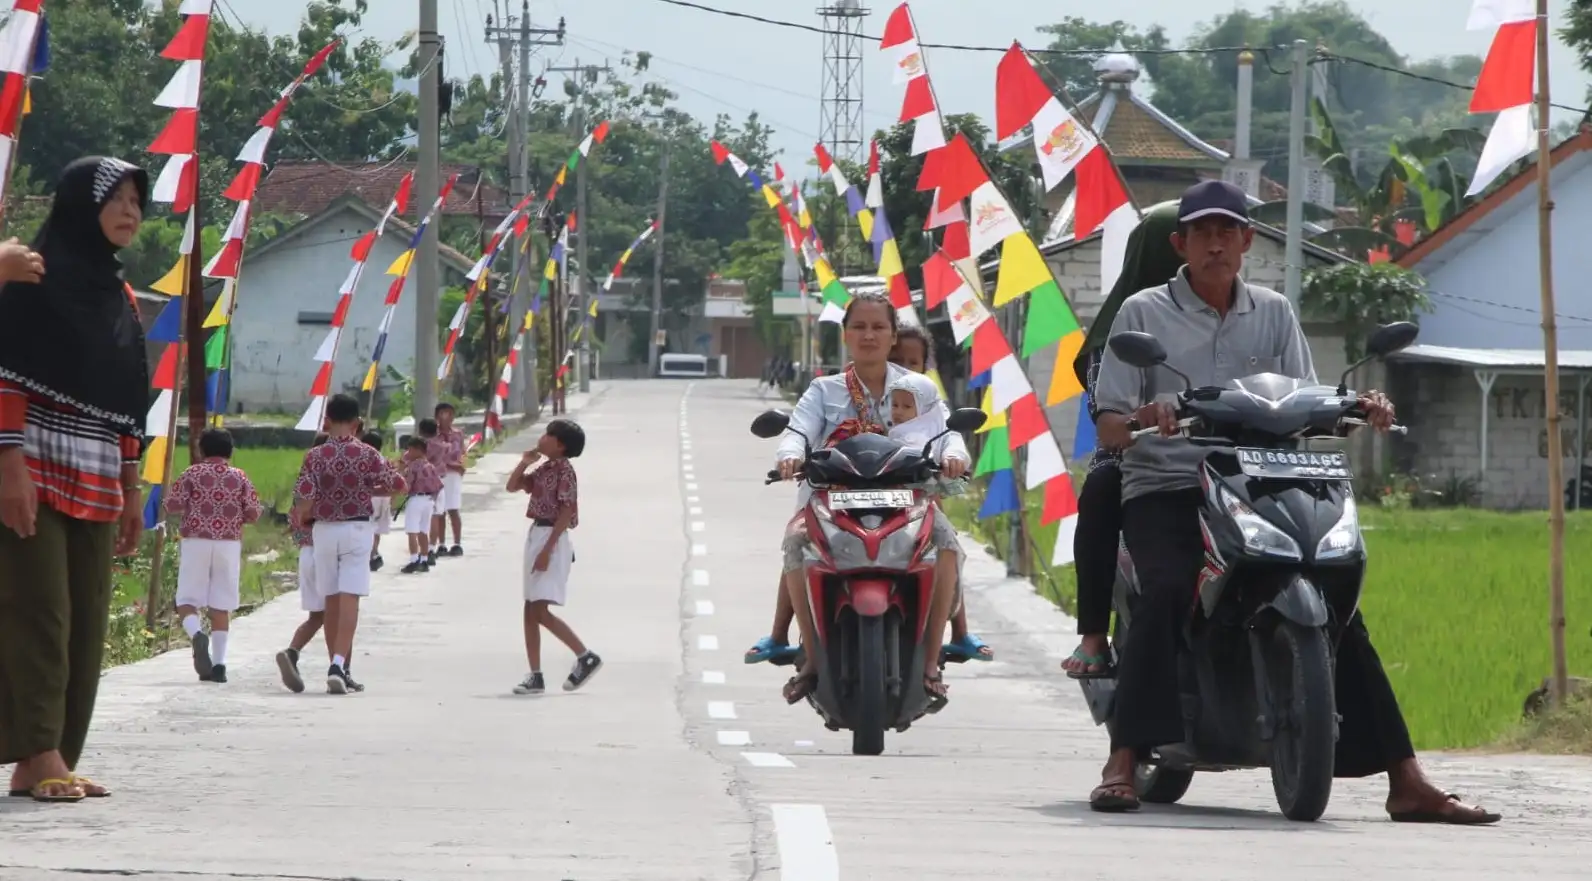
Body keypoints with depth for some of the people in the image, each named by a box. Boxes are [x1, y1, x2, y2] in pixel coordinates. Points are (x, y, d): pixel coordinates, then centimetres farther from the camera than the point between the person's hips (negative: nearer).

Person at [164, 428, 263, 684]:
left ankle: (196, 635, -28)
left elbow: (172, 505, -4)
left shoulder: (193, 474, 0)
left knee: (187, 601, 3)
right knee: (221, 606, 5)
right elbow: (253, 513, 3)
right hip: (229, 545, 2)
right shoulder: (239, 478, 5)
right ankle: (218, 664, 0)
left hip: (196, 542, -2)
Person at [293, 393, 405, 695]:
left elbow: (305, 499, -11)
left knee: (332, 602, 12)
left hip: (324, 530, 2)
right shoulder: (366, 455, -5)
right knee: (349, 601, -7)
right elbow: (398, 484, -3)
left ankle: (340, 670, 18)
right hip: (356, 529, -2)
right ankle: (338, 665, -23)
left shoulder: (315, 456, -5)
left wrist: (299, 518, 10)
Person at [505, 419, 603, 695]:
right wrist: (524, 463, 6)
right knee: (530, 611, 7)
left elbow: (566, 512, -17)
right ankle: (535, 676, 8)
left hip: (552, 540, -9)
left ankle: (586, 657, -1)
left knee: (540, 611, -13)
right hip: (535, 536, 9)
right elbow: (513, 486, 23)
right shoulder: (543, 469, 13)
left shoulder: (563, 469, -12)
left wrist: (547, 549, -22)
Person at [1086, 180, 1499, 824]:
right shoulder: (1143, 313, 4)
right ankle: (1122, 765, -33)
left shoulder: (1273, 313, 15)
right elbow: (1108, 427, -2)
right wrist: (1143, 419, -26)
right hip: (1163, 488, -4)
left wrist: (1357, 410, -10)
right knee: (1168, 590, -33)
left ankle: (1405, 782, -8)